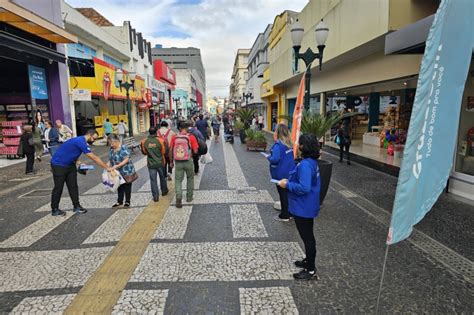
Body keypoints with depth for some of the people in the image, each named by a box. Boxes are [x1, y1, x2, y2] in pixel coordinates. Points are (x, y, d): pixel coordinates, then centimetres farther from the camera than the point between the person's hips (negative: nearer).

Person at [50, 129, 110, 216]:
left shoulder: (81, 141, 4)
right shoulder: (81, 142, -26)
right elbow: (94, 158, -26)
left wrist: (79, 163, -5)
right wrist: (107, 168, -22)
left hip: (69, 164, 9)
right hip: (58, 165, -9)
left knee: (73, 186, 7)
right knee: (58, 187, 1)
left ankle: (76, 206, 14)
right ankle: (54, 210, 14)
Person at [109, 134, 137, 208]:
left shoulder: (123, 148, -18)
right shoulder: (111, 149, 4)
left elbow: (127, 160, -21)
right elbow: (110, 159, 12)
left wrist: (117, 166, -26)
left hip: (126, 172, -6)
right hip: (117, 173, 6)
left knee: (127, 187, 7)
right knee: (120, 187, 17)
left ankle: (127, 202, 20)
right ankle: (119, 202, 29)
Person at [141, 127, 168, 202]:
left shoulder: (144, 142, -7)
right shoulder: (161, 140, -14)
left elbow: (144, 152, 9)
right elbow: (166, 152, -6)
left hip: (151, 164, 0)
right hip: (160, 163, 0)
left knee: (153, 180, 6)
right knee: (162, 178, 20)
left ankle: (155, 196, 6)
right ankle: (164, 191, 36)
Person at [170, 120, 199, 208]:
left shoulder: (174, 137, -1)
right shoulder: (191, 137, -7)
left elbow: (170, 150, 4)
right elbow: (195, 151, -10)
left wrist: (171, 162, 15)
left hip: (178, 162, 1)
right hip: (188, 161, -1)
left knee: (178, 180, 8)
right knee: (190, 178, 21)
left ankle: (178, 198, -7)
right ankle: (189, 197, 27)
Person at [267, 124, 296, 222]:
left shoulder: (278, 145, -21)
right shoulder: (289, 143, 3)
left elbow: (275, 159, -29)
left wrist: (269, 157, -10)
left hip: (281, 174, -7)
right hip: (290, 172, 7)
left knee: (283, 194, 4)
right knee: (288, 193, 17)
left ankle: (284, 216, 16)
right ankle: (289, 213, 30)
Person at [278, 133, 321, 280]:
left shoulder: (305, 165, -26)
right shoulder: (311, 162, 4)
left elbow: (304, 188, -31)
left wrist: (287, 185, -19)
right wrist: (289, 181, 6)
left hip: (303, 208, -10)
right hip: (306, 206, 10)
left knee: (307, 237, 4)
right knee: (308, 236, 23)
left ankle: (311, 271, 19)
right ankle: (309, 261, 41)